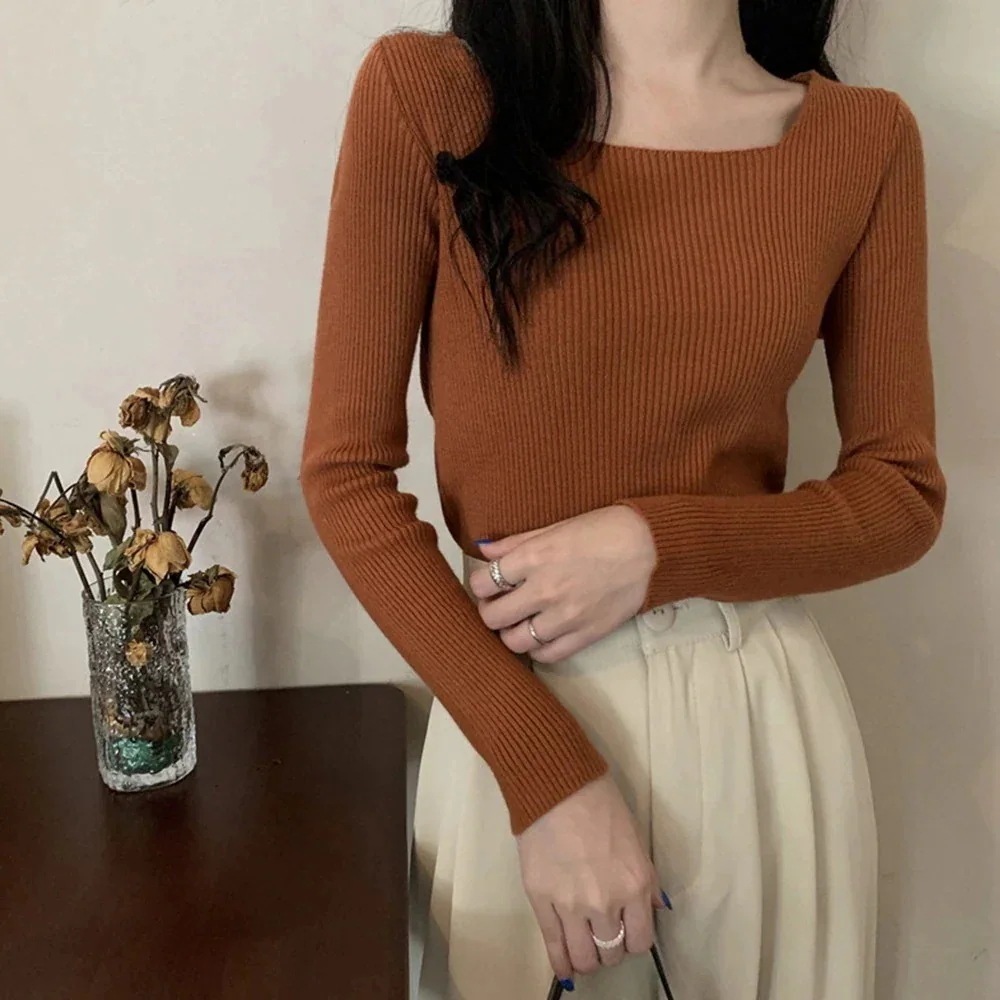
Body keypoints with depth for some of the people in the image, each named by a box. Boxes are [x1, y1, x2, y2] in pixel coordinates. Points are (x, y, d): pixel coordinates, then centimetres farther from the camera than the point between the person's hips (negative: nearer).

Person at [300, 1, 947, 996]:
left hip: (765, 717, 2)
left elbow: (903, 495, 2)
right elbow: (345, 473, -10)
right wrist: (546, 773, -15)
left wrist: (659, 548, -16)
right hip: (516, 716, -1)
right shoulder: (422, 94, -9)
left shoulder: (865, 137, -2)